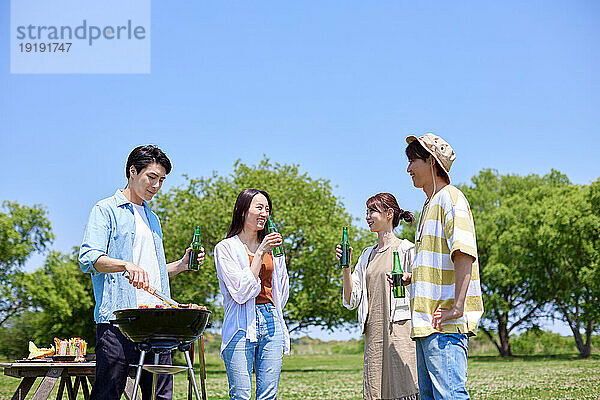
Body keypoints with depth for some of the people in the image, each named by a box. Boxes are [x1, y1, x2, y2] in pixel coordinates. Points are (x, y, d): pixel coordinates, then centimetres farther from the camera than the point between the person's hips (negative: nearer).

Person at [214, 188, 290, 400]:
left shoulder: (272, 246, 15)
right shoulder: (226, 248, 0)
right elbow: (241, 292, -11)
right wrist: (260, 253, -11)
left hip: (271, 324, 5)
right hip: (242, 327, -5)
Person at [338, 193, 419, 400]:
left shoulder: (406, 249, 2)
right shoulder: (368, 255, 20)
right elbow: (351, 301, 15)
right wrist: (345, 266, 4)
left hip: (400, 330, -6)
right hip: (374, 333, 6)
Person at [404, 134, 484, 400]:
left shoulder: (449, 198, -7)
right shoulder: (430, 205, 25)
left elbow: (464, 254, -19)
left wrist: (456, 307, -25)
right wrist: (410, 278, 17)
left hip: (446, 325, -10)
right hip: (426, 324, 10)